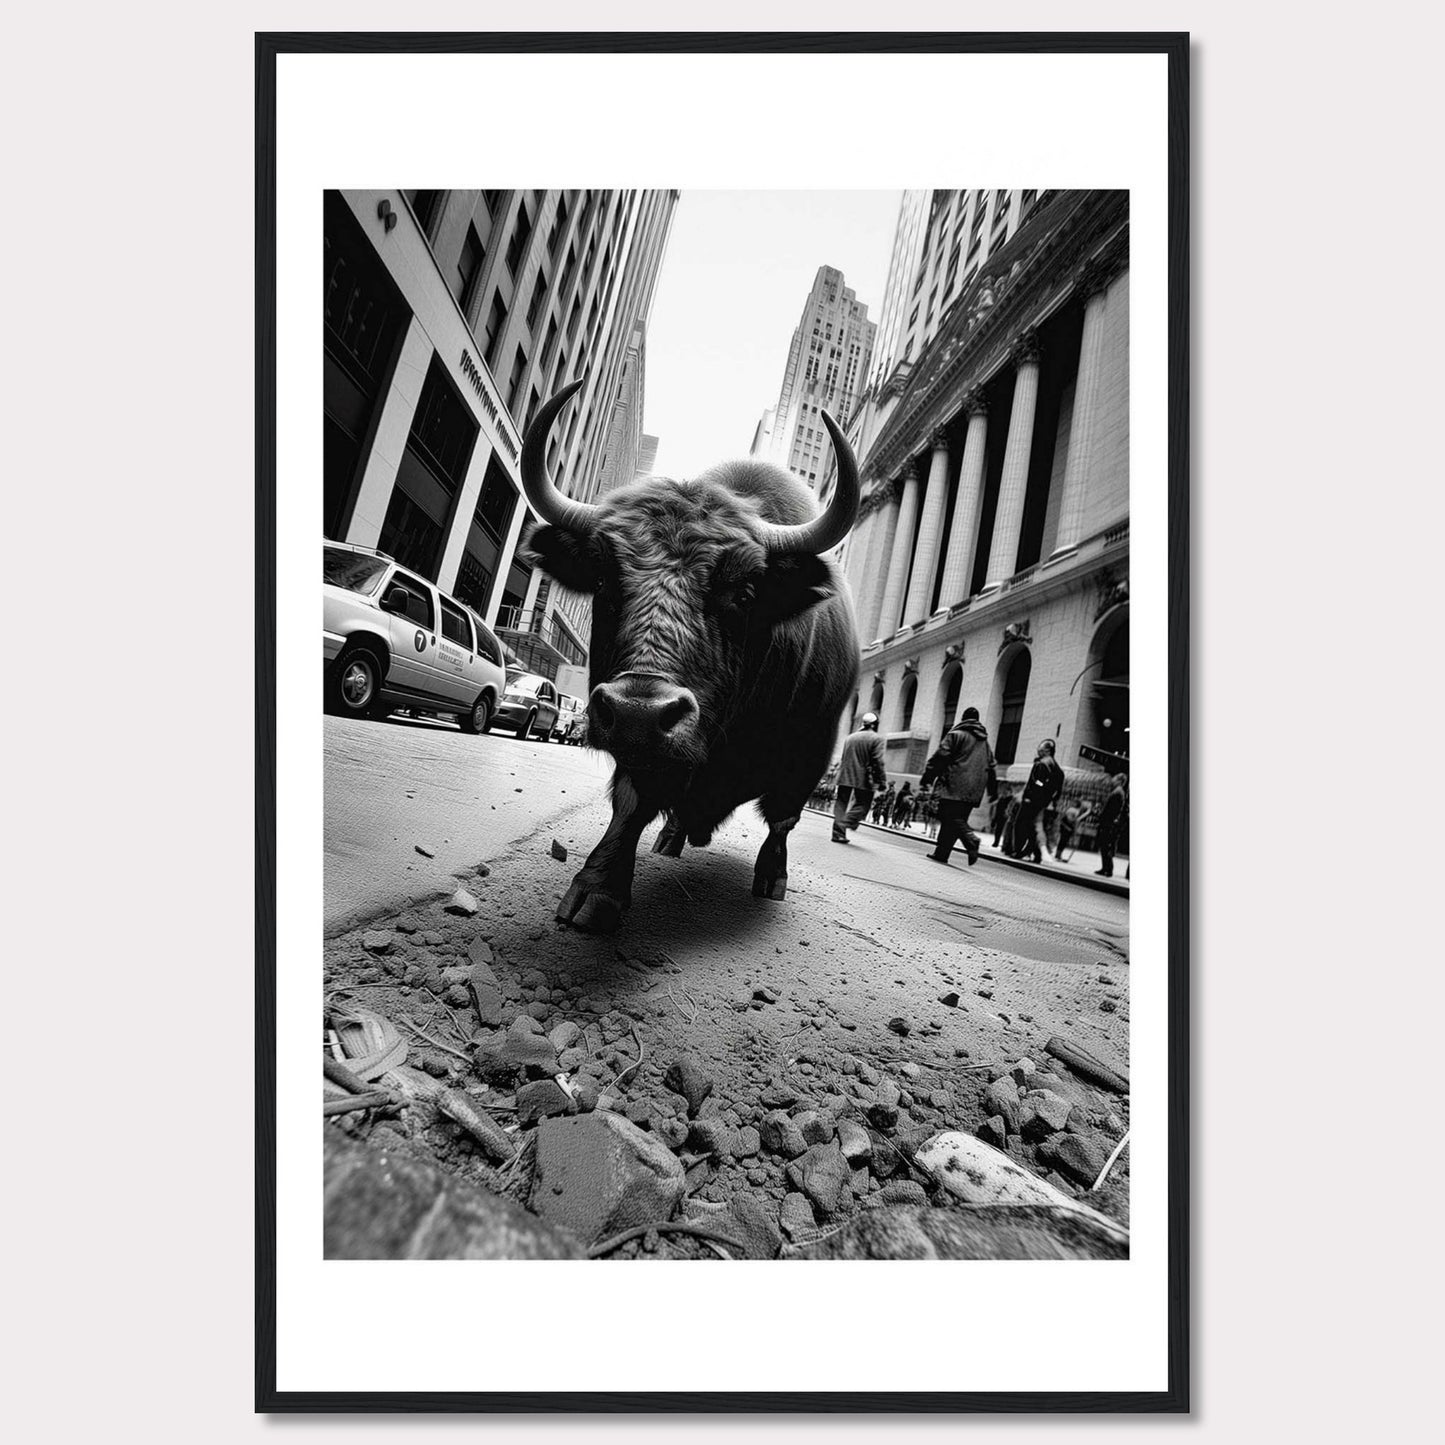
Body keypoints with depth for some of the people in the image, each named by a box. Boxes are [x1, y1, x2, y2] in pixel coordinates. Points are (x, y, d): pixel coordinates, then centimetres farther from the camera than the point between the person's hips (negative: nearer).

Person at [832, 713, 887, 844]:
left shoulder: (849, 737, 11)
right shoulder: (876, 739, -6)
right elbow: (878, 763, -12)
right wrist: (881, 781, -8)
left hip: (845, 777, 5)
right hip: (864, 780, -5)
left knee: (841, 804, 10)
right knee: (861, 805, 7)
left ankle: (838, 833, 8)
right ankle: (847, 824, -13)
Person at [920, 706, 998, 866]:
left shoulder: (956, 734, 0)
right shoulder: (984, 741, 20)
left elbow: (940, 757, -8)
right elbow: (990, 766, 21)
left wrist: (927, 776, -5)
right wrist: (993, 790, 23)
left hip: (955, 786, -6)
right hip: (973, 791, 6)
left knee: (951, 817, -8)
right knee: (958, 818, 8)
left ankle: (971, 841, -29)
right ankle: (941, 853, 8)